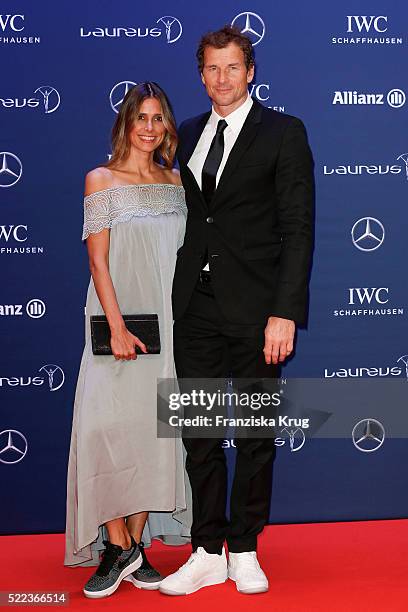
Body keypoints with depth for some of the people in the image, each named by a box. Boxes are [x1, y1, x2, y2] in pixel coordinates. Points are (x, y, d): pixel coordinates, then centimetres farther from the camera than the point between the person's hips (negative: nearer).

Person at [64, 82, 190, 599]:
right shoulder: (101, 180, 1)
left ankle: (137, 545, 12)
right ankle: (117, 547, 2)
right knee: (109, 427, -11)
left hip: (168, 322, 4)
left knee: (153, 431, 4)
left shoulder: (176, 181, 13)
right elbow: (98, 261, -6)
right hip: (119, 316, -4)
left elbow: (184, 255, 14)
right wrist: (117, 327, -15)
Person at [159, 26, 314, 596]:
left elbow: (298, 228, -7)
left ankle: (245, 551, 21)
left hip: (253, 309, -4)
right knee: (199, 433, 8)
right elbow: (188, 216, 14)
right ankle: (208, 553, 20)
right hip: (196, 307, 4)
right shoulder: (187, 134, 14)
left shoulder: (283, 132, -1)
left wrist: (285, 313, -15)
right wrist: (173, 297, 5)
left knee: (256, 435, 7)